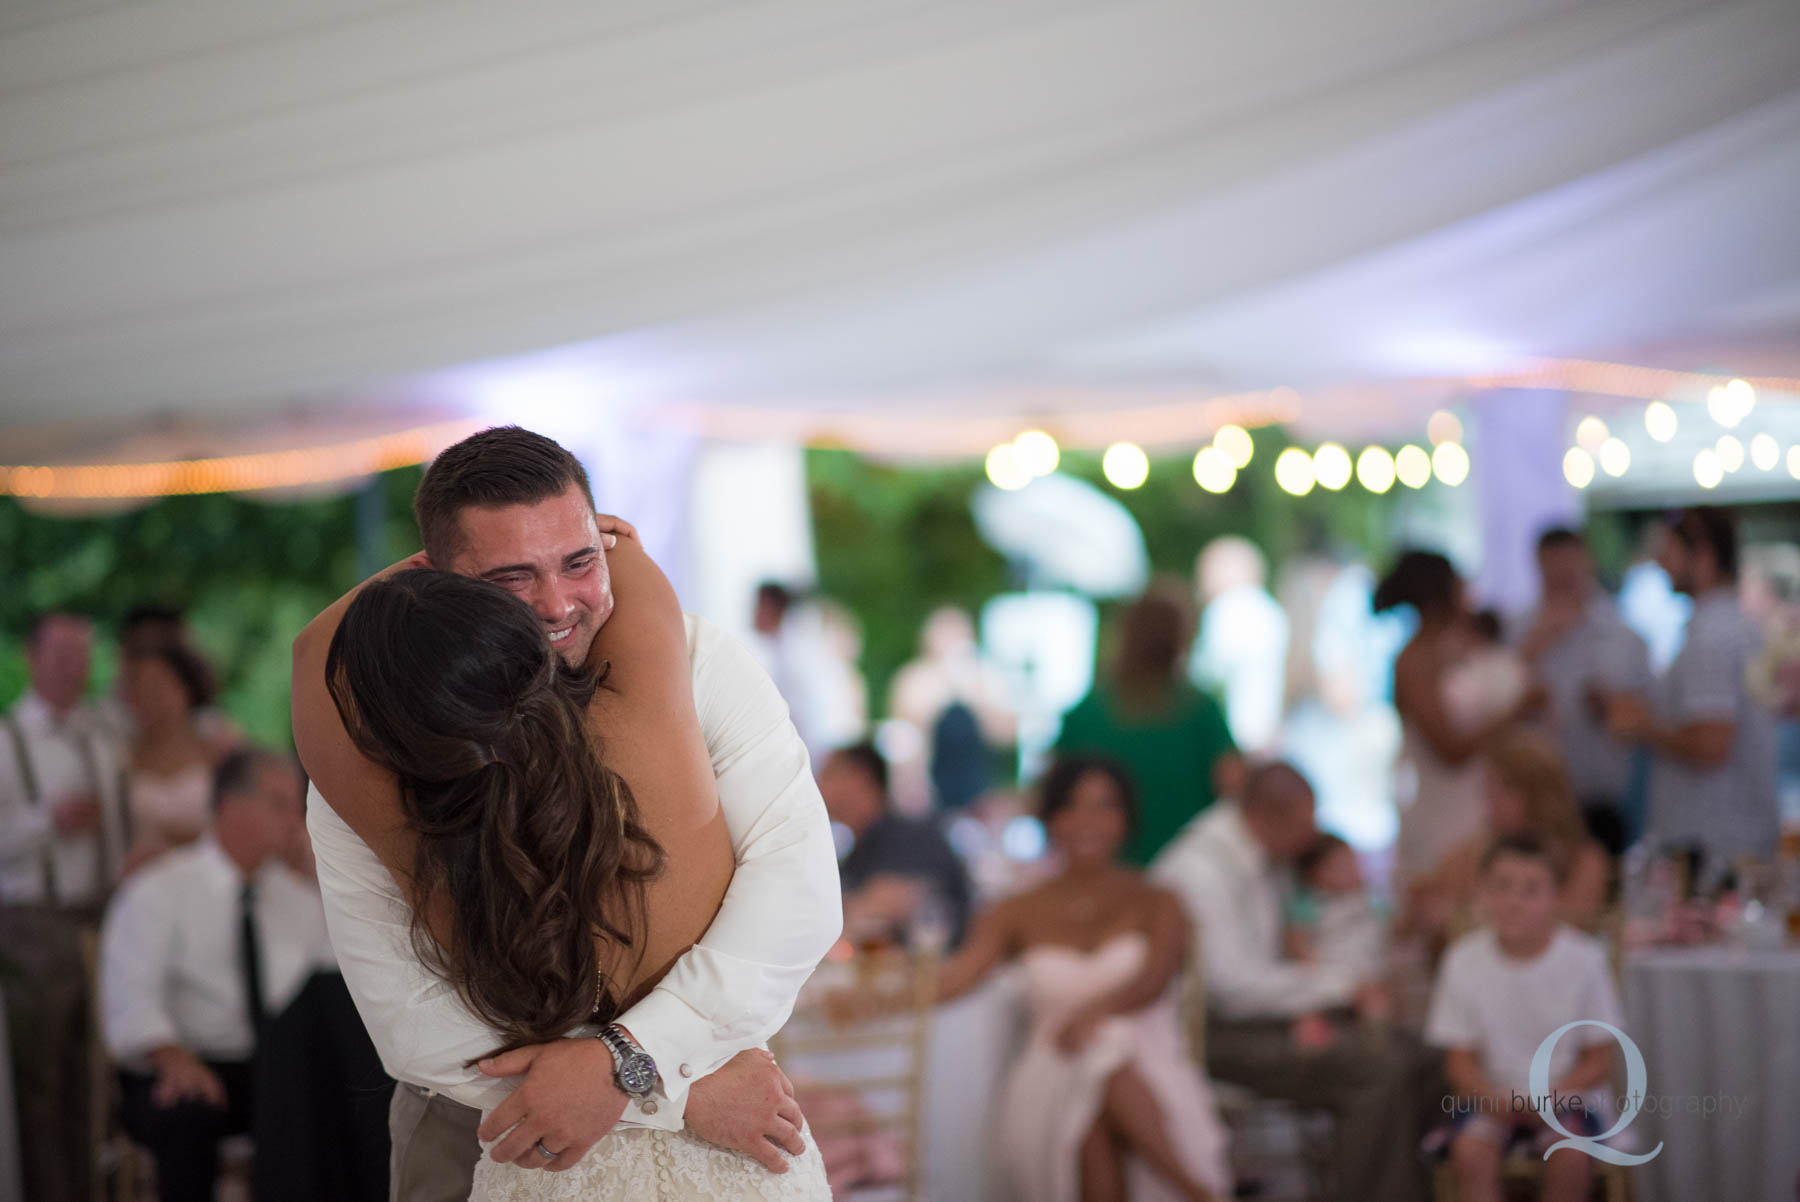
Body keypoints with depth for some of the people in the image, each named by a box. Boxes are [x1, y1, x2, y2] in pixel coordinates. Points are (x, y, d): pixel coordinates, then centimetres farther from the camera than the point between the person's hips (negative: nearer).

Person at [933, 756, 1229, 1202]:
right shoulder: (1021, 914, 16)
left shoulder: (1156, 905, 11)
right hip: (1052, 1087, 1)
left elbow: (1153, 979, -9)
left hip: (1151, 1083, -1)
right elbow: (959, 974, 2)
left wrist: (1096, 1009, -30)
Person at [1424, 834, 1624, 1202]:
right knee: (1470, 1148, -29)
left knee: (1570, 1154, -30)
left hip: (1567, 1094, -1)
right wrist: (1495, 1099, -21)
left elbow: (1599, 1063, -4)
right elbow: (1460, 1063, 0)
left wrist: (1545, 1099, -21)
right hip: (1493, 1097, 1)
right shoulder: (1464, 961, -6)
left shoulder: (1583, 959, -9)